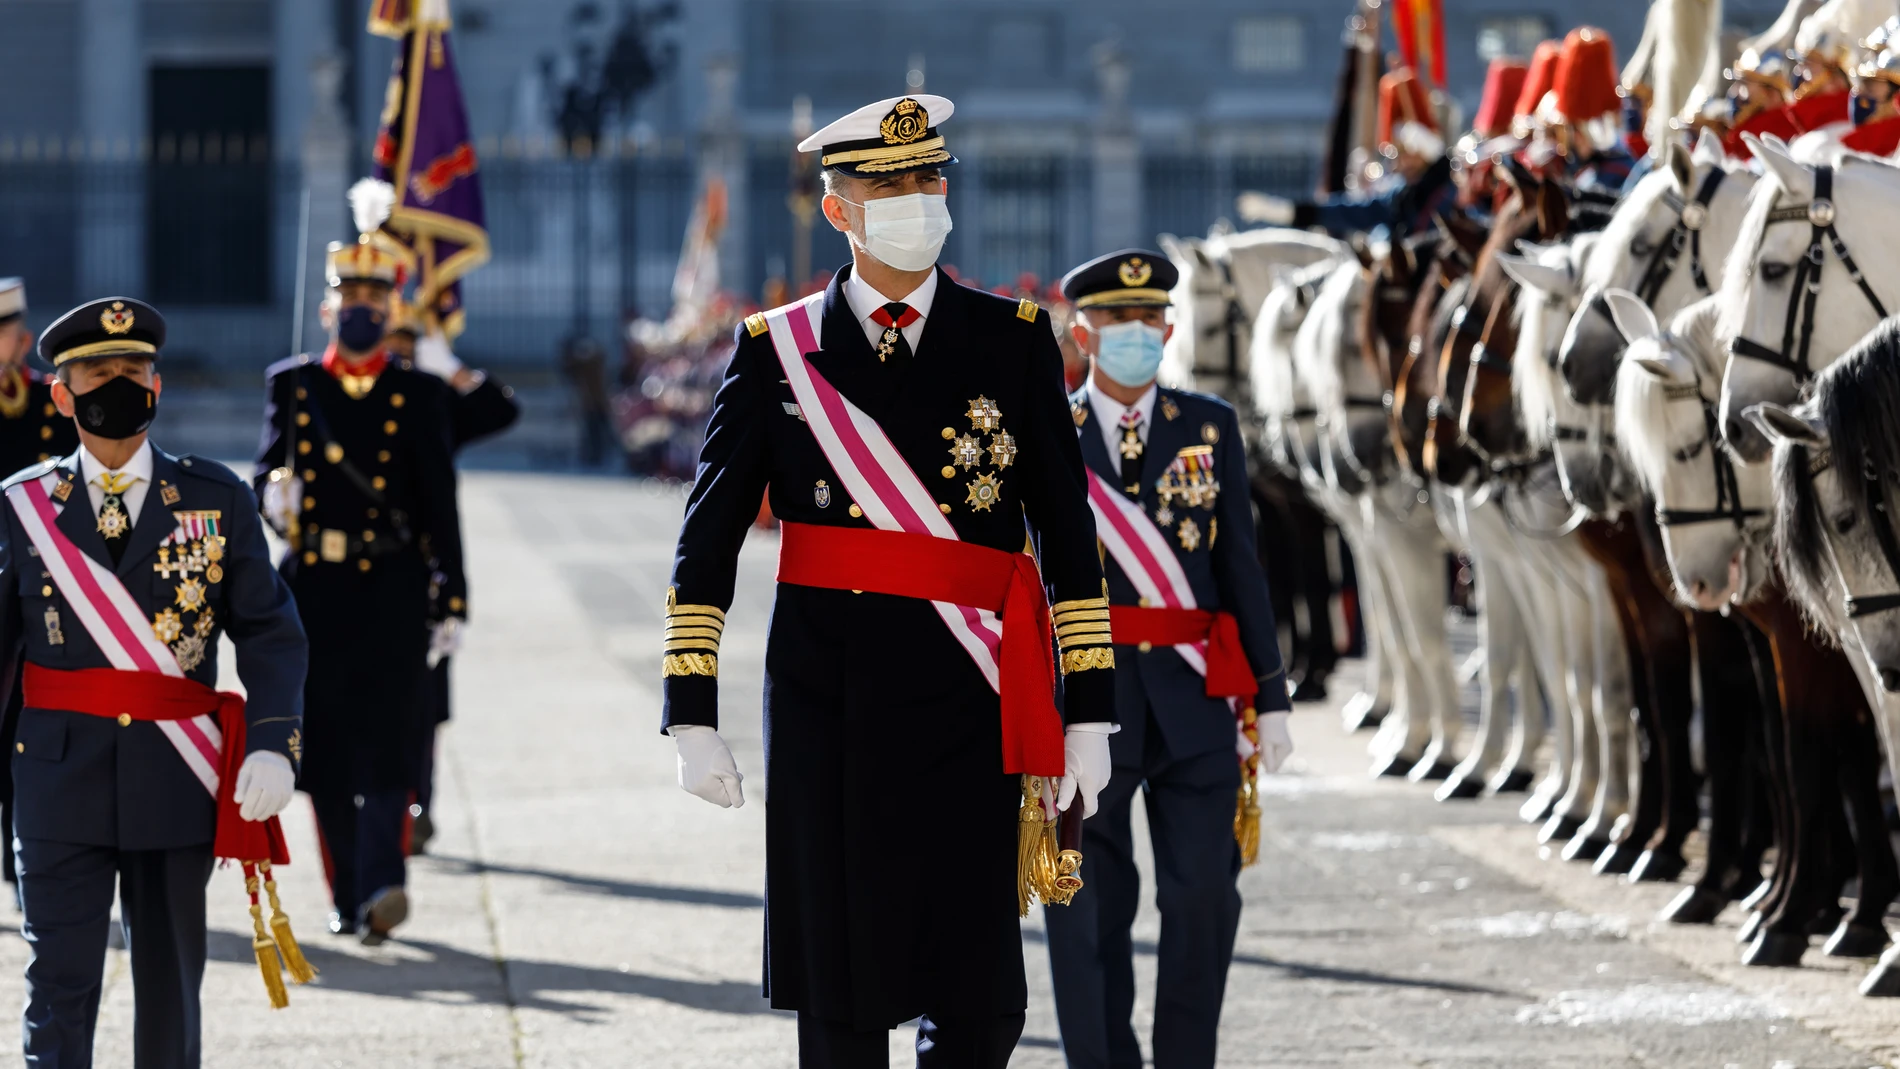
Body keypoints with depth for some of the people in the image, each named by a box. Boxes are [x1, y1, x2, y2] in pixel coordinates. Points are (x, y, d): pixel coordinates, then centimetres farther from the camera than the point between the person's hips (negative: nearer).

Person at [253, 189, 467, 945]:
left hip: (391, 591, -2)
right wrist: (273, 498, -20)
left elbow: (440, 505, 5)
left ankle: (382, 884, -23)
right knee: (326, 744, 5)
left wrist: (451, 600, 1)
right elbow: (266, 469, 5)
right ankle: (347, 897, 13)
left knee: (386, 739, -13)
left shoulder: (420, 397, 6)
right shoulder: (290, 385, 10)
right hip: (313, 589, 2)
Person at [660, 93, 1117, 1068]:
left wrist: (1088, 713, 1)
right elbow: (706, 544, 5)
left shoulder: (1013, 342, 7)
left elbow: (1067, 535, 6)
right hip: (824, 703, 0)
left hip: (966, 700, 0)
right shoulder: (778, 351, 6)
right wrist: (691, 715, -2)